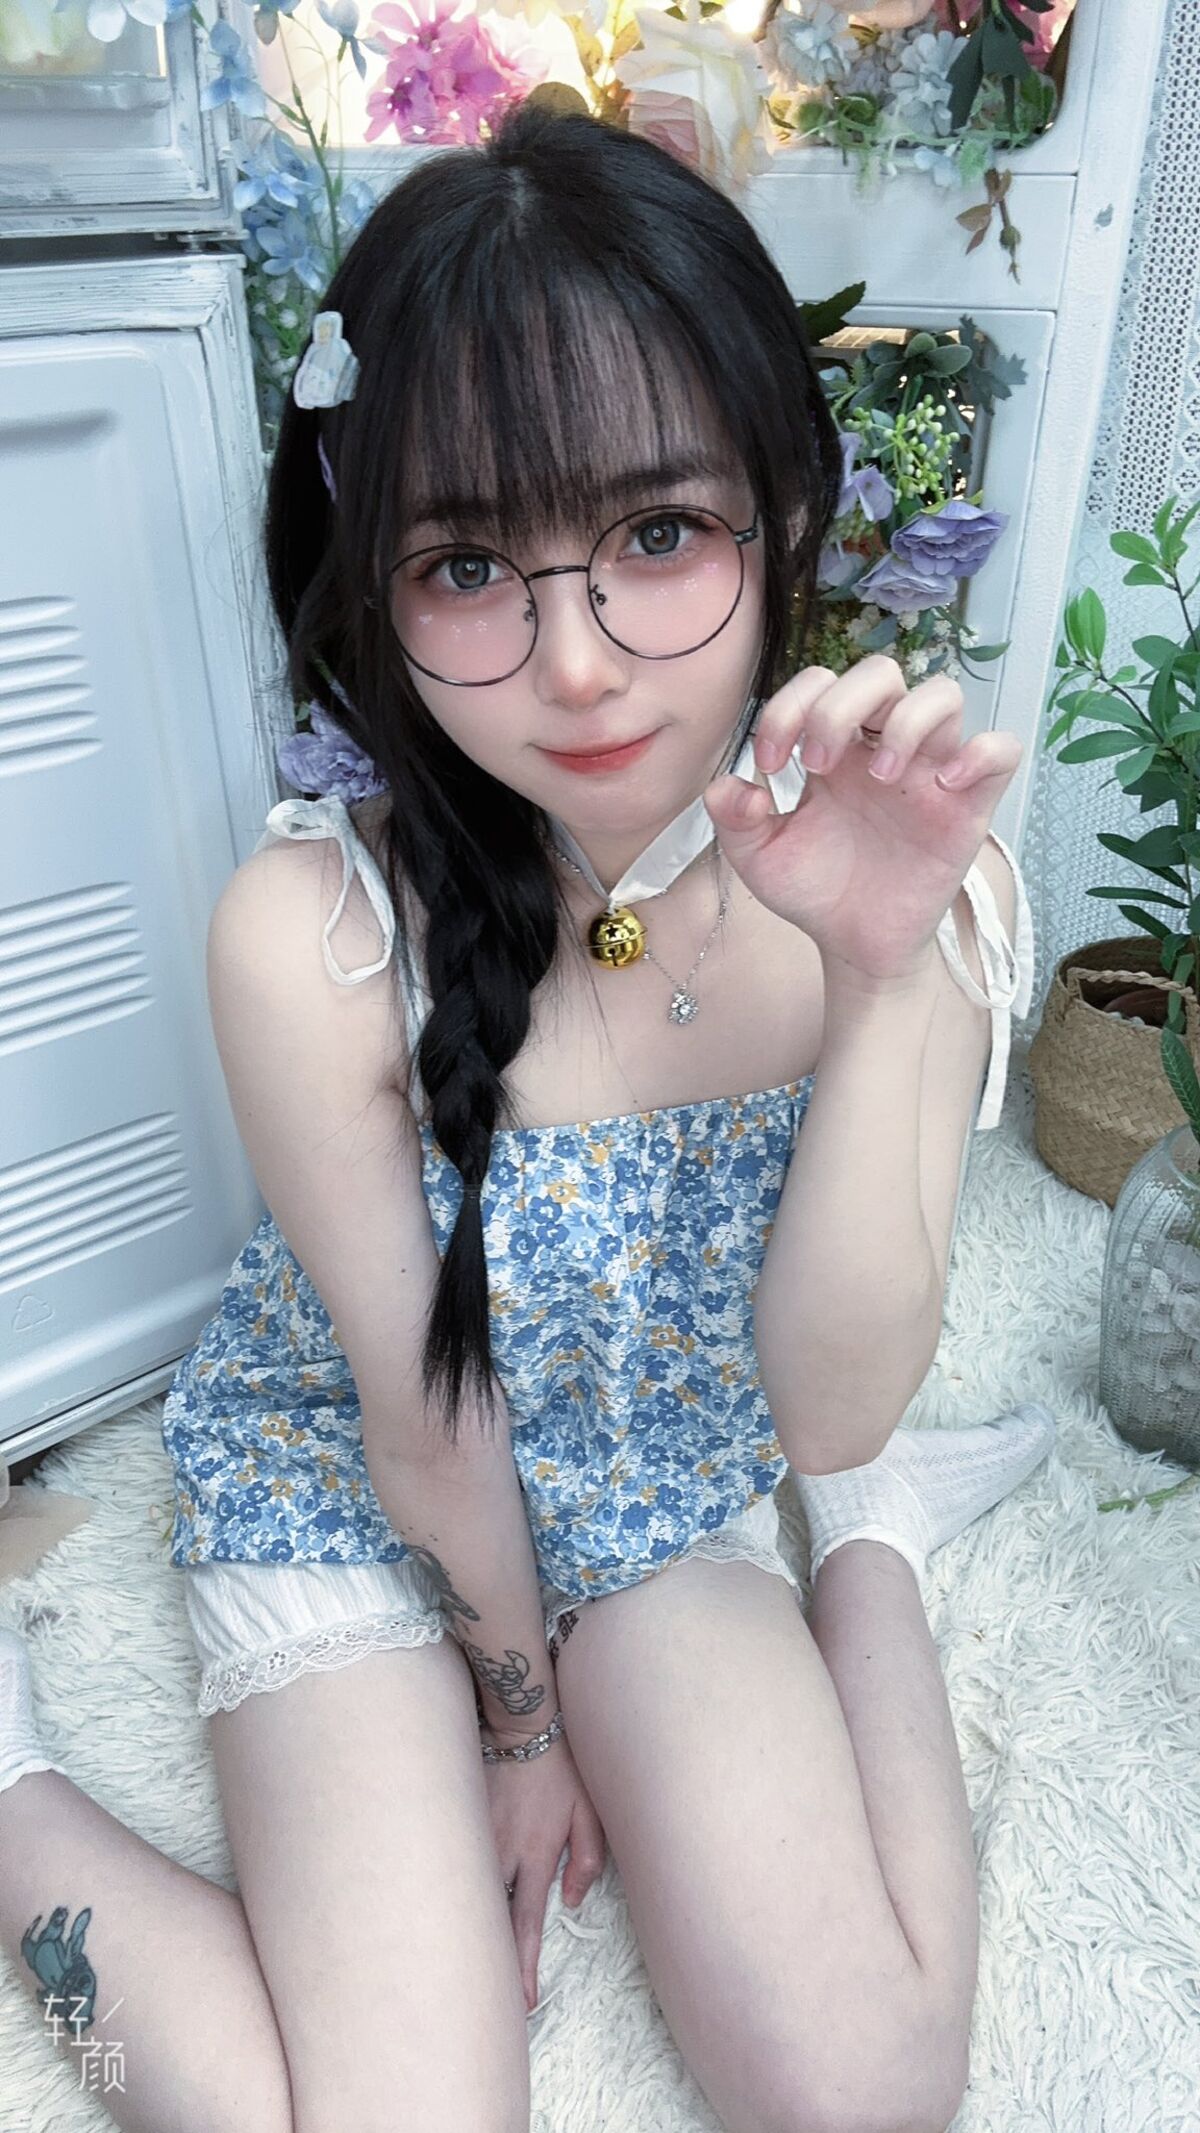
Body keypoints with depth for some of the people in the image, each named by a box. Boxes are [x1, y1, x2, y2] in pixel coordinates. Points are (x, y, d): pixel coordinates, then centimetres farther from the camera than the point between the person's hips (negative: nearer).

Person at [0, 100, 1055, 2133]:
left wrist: (882, 980, -33)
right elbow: (420, 1414, -16)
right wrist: (522, 1712, 0)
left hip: (671, 1481, 3)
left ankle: (874, 1545, 19)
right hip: (347, 1493, -1)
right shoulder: (313, 932, -28)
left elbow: (831, 1404, -20)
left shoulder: (915, 879, -19)